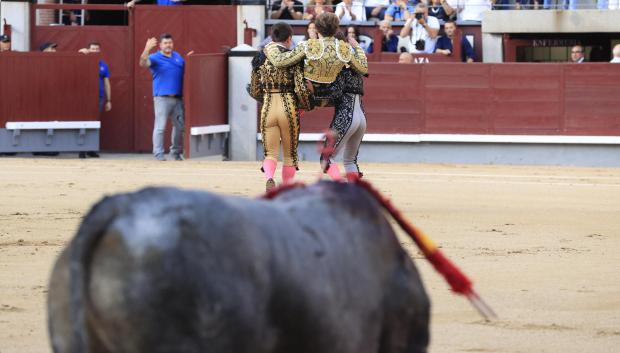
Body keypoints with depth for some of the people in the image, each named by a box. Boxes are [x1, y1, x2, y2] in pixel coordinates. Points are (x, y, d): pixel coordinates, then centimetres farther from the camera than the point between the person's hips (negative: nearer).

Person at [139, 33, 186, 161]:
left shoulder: (177, 56, 16)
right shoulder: (155, 58, -3)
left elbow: (186, 68, 29)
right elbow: (143, 63, -22)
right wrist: (147, 49, -38)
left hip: (177, 97, 6)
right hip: (162, 97, -6)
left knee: (180, 126, 10)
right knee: (160, 127, -8)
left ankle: (176, 152, 22)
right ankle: (158, 154, -6)